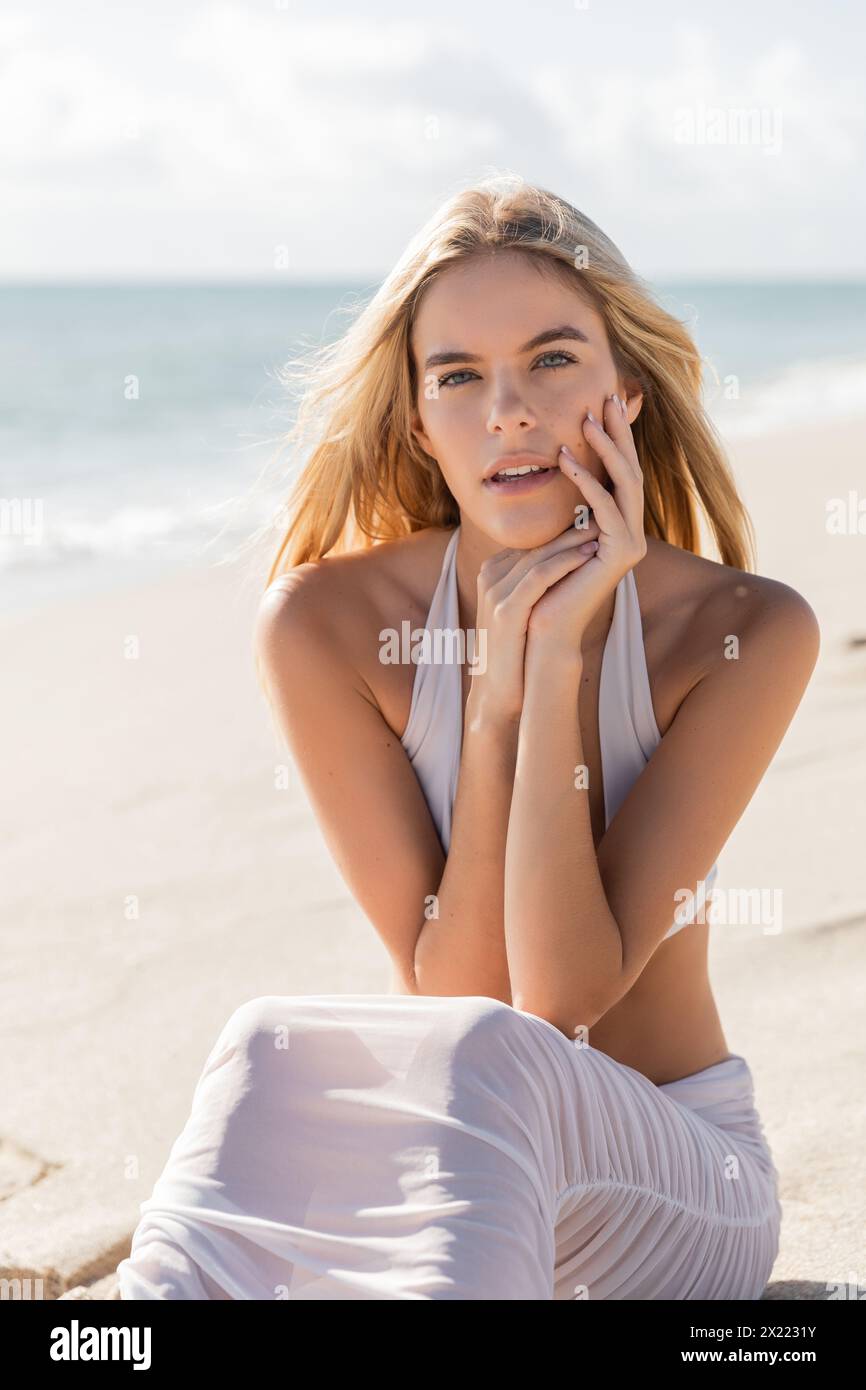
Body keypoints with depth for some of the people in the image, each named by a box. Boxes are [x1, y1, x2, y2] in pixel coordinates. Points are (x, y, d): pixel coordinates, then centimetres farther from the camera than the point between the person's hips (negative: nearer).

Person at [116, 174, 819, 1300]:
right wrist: (494, 695, -23)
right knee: (271, 1052, -33)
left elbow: (564, 996, -19)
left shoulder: (748, 634, -14)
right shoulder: (322, 626, -11)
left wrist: (558, 661, -24)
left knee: (476, 1061, -35)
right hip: (425, 1163, 1)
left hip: (677, 1185, -1)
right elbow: (450, 987, -13)